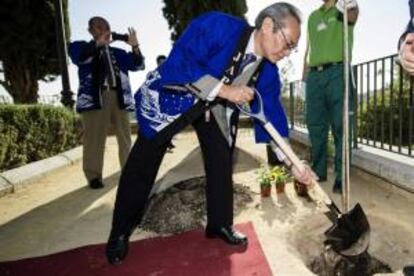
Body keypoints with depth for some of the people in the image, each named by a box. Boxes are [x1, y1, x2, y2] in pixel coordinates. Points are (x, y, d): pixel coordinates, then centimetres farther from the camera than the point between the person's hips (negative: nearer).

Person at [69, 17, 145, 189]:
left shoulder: (117, 52, 22)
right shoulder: (82, 47, 14)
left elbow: (138, 65, 13)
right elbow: (77, 56, -9)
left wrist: (135, 47, -2)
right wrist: (99, 43, -17)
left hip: (119, 96, 4)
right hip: (94, 97, -3)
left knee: (125, 136, 6)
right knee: (94, 138, -5)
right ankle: (94, 176, 2)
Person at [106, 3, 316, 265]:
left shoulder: (268, 71, -11)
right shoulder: (218, 25, -30)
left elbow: (273, 113, -7)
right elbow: (178, 63, -35)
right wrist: (224, 89, -37)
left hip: (216, 108, 6)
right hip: (172, 96, -5)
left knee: (222, 162, 2)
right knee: (143, 164, -1)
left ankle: (221, 224, 24)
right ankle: (120, 232, 17)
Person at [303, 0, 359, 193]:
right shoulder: (313, 16, 25)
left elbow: (353, 16, -14)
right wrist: (304, 74, 15)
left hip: (337, 72, -4)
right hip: (315, 75, 4)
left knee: (340, 125, -7)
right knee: (315, 125, 3)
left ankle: (341, 176, -3)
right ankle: (318, 170, 13)